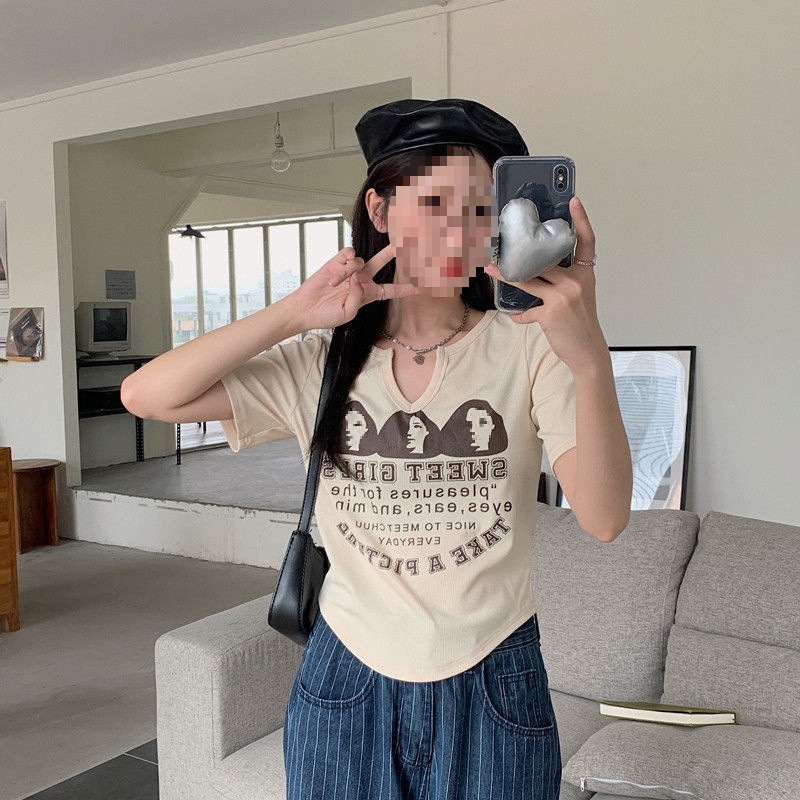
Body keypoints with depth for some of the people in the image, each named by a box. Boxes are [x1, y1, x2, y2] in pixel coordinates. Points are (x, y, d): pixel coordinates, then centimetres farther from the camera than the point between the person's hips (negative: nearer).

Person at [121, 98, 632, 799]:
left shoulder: (526, 347, -10)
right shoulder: (324, 361, -2)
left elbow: (604, 519, -22)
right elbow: (148, 395, -9)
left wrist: (590, 360, -38)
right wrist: (295, 313, -17)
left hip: (492, 690, -1)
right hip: (348, 677, 2)